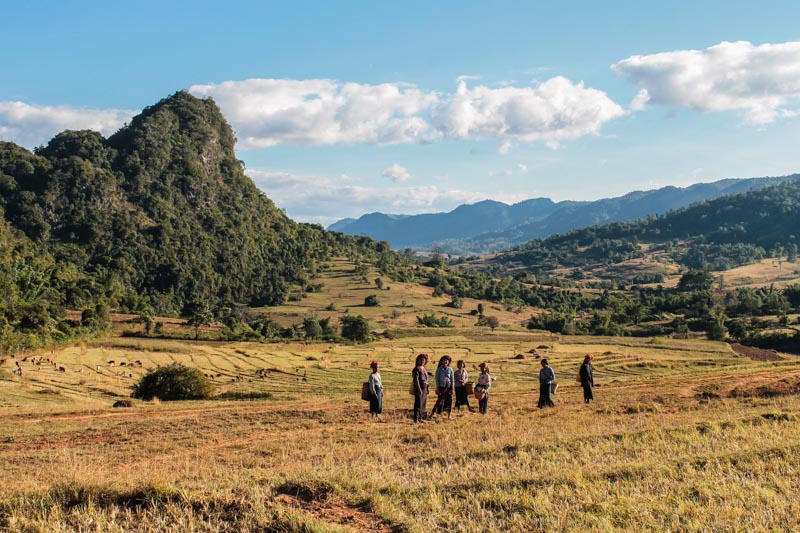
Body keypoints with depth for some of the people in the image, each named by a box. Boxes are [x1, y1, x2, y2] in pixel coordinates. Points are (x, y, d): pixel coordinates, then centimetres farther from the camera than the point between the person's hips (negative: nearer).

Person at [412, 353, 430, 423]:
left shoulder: (425, 369, 15)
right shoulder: (417, 369, -11)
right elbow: (416, 379, -17)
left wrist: (427, 389, 17)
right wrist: (419, 389, -23)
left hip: (425, 388, 9)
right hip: (419, 388, -9)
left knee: (423, 403, 12)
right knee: (418, 403, -8)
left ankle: (420, 418, 20)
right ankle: (416, 419, -6)